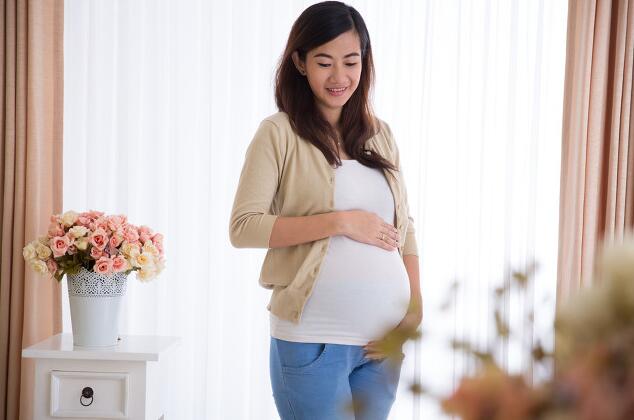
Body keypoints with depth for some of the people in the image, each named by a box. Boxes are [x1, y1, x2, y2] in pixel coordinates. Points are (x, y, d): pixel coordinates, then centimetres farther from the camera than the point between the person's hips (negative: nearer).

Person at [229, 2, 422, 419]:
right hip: (313, 339, -5)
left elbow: (405, 225, 15)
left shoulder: (379, 134, 11)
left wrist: (416, 306, 3)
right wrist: (340, 221, -16)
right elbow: (243, 227, -12)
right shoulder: (279, 133, -4)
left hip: (384, 339, 5)